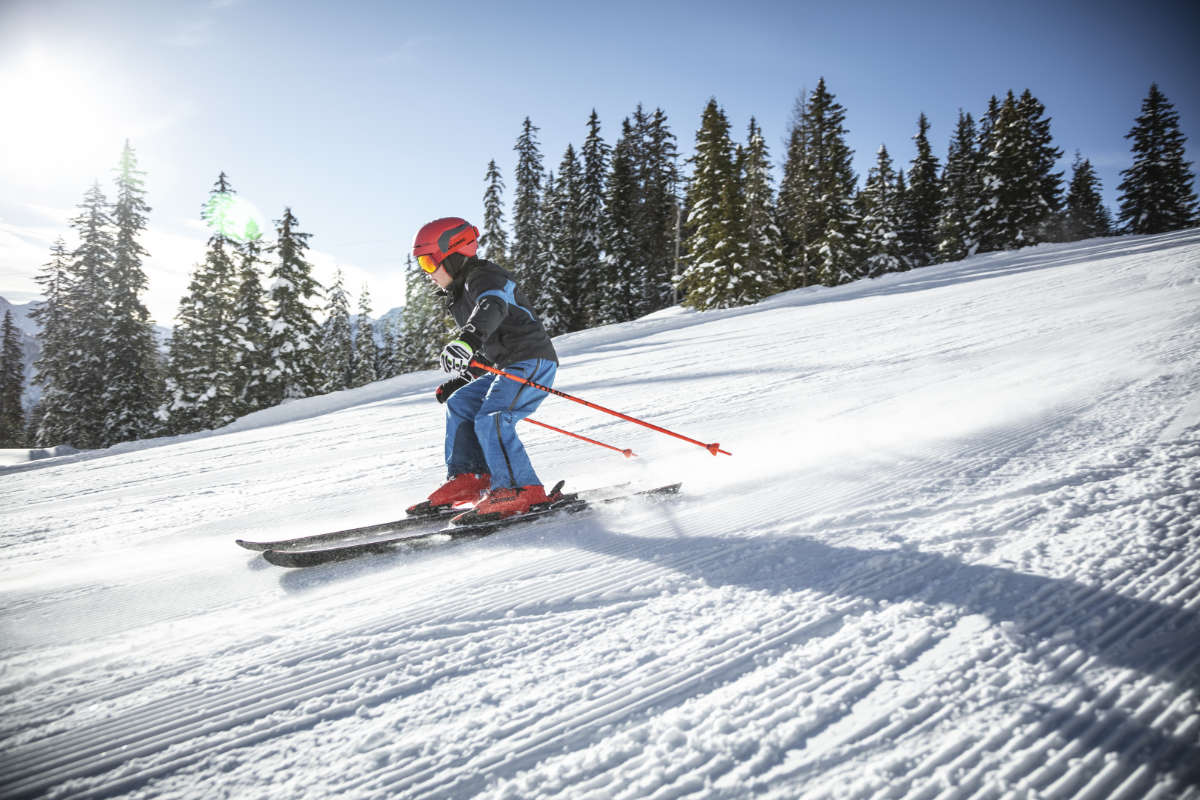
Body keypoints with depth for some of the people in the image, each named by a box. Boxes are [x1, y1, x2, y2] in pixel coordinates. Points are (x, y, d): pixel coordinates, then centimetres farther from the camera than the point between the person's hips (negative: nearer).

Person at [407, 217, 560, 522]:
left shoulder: (484, 275, -8)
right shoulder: (461, 295, 23)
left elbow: (492, 308, -34)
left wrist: (467, 338, -52)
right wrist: (458, 380, 24)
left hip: (533, 361, -11)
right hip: (508, 368, 11)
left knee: (491, 419, -23)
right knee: (459, 404, 13)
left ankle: (521, 490, -20)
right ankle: (467, 477, 11)